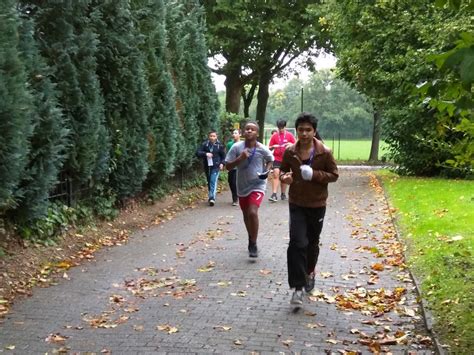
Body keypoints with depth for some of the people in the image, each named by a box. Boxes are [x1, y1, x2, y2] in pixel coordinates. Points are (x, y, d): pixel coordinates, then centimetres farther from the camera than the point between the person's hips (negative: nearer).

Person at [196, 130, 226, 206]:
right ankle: (210, 196, 28)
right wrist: (205, 154, -22)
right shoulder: (205, 144, -1)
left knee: (213, 181, -14)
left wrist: (222, 163, -3)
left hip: (216, 166, -3)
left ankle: (212, 198, -19)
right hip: (207, 166, 3)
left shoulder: (219, 145, -1)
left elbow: (223, 155, 11)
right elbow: (198, 152, -6)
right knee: (209, 182, 13)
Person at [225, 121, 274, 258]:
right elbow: (228, 166, -10)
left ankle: (253, 244, -5)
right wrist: (240, 158, -25)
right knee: (246, 215, 17)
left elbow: (270, 160, 9)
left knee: (253, 213, -21)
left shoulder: (262, 149, -12)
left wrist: (267, 171, -10)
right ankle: (251, 238, 42)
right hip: (242, 186, 3)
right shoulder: (236, 147, -11)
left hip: (257, 185, -3)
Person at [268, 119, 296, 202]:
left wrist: (290, 145, -16)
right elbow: (269, 148, 5)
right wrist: (273, 146, -16)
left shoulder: (290, 135, 2)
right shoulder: (274, 136, 3)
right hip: (277, 158, -1)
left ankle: (283, 194, 20)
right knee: (276, 174, -14)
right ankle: (274, 194, -17)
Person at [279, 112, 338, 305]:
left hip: (317, 205, 0)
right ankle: (297, 287, -10)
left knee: (312, 242, 17)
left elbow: (334, 174, -4)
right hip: (296, 204, 0)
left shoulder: (325, 152, -10)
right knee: (297, 243, -13)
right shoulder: (290, 152, -5)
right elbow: (283, 169, 10)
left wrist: (315, 175, -21)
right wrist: (284, 177, -15)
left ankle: (309, 272, 44)